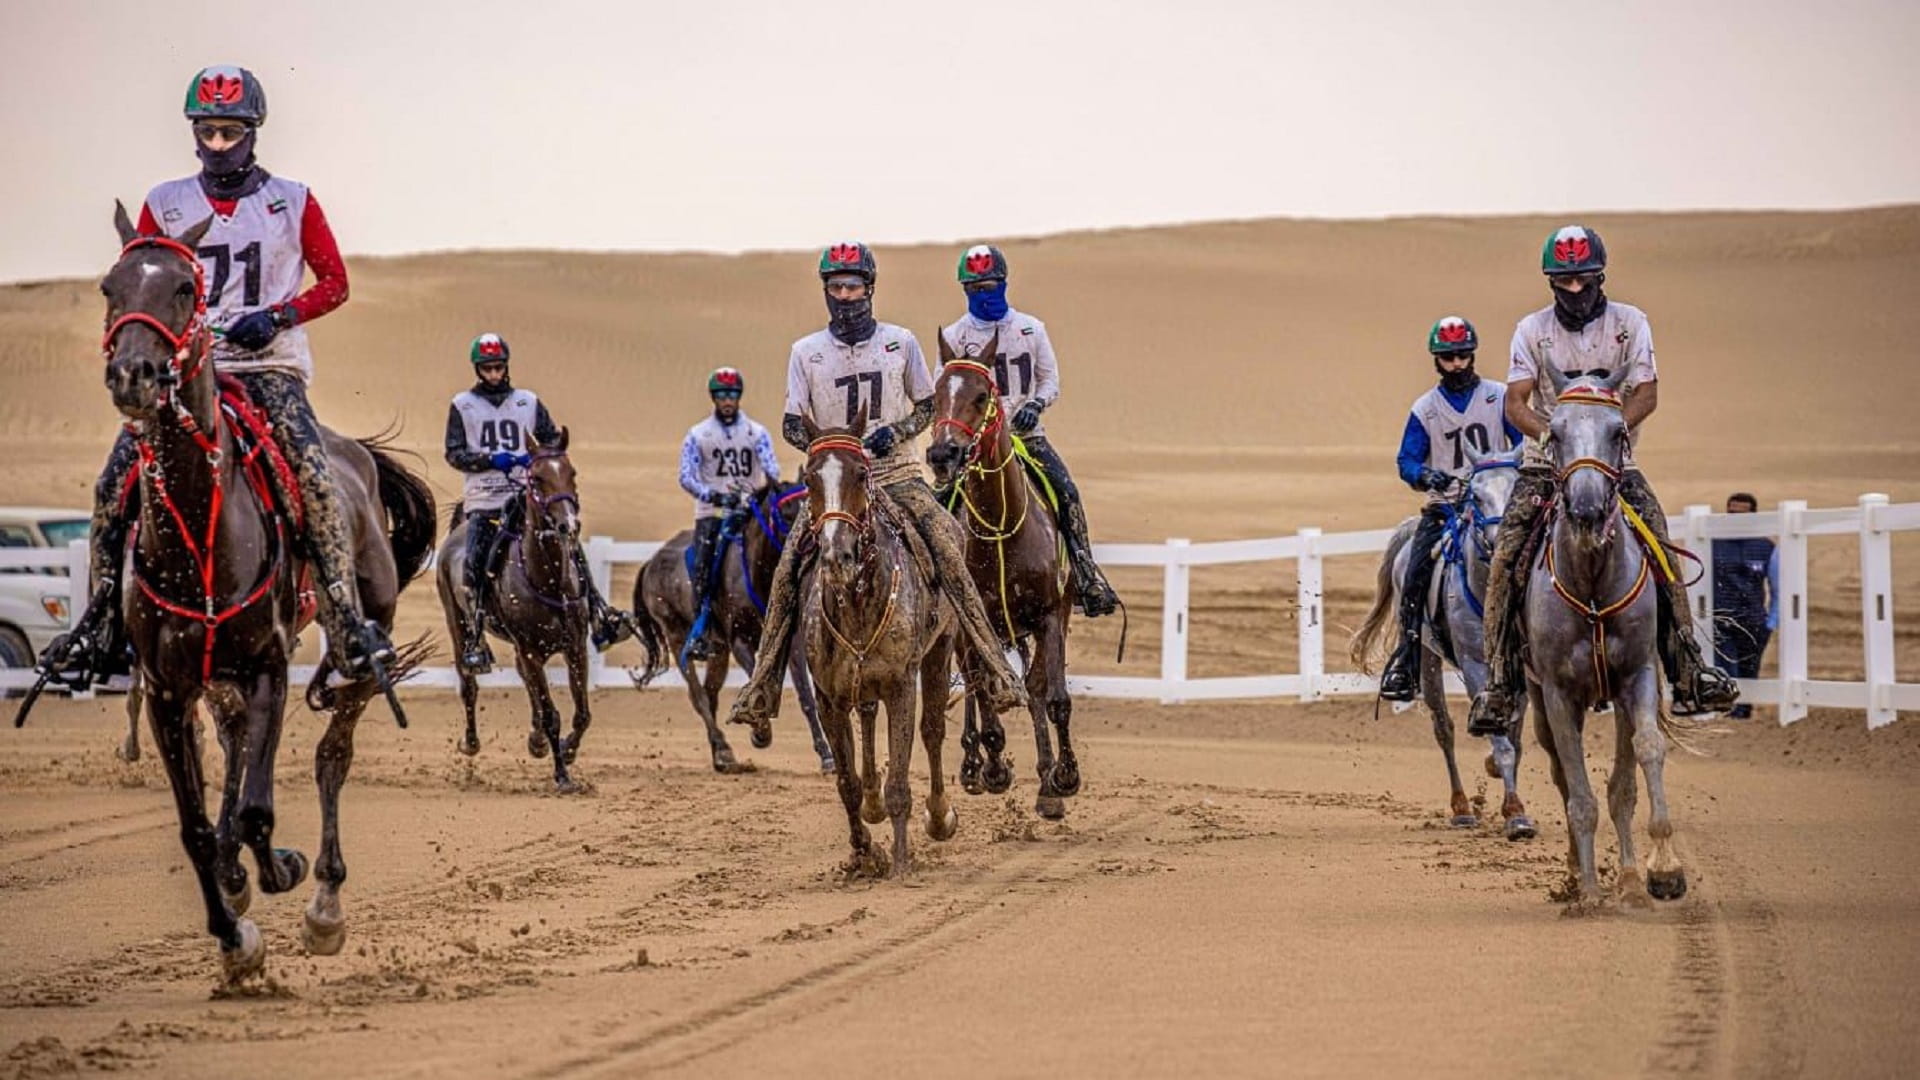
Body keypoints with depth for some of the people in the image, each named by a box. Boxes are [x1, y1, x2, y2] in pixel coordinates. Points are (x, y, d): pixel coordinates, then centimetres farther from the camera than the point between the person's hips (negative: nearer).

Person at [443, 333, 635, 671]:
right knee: (475, 564, -16)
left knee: (570, 547, -11)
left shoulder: (528, 402, 12)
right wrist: (490, 459, -15)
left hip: (527, 494, 2)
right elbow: (454, 453, 1)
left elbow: (553, 439, 14)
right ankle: (473, 640, -8)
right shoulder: (462, 405, 7)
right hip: (483, 499, -2)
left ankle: (600, 618, -8)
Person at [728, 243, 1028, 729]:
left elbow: (927, 406, 11)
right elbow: (791, 424, 4)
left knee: (950, 555, -18)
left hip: (895, 473, 0)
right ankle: (761, 689, -6)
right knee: (789, 570, -14)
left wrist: (897, 431, -9)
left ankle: (994, 674, -15)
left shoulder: (900, 342, 5)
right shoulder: (806, 352, 5)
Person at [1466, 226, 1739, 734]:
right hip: (1546, 462, 0)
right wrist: (1547, 431, -28)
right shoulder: (1532, 330, 2)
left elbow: (1647, 393, -7)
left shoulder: (1629, 323, 1)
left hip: (1613, 459, 0)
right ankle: (1498, 684, -13)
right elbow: (1515, 400, -6)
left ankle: (1689, 675, -12)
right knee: (1505, 557, -18)